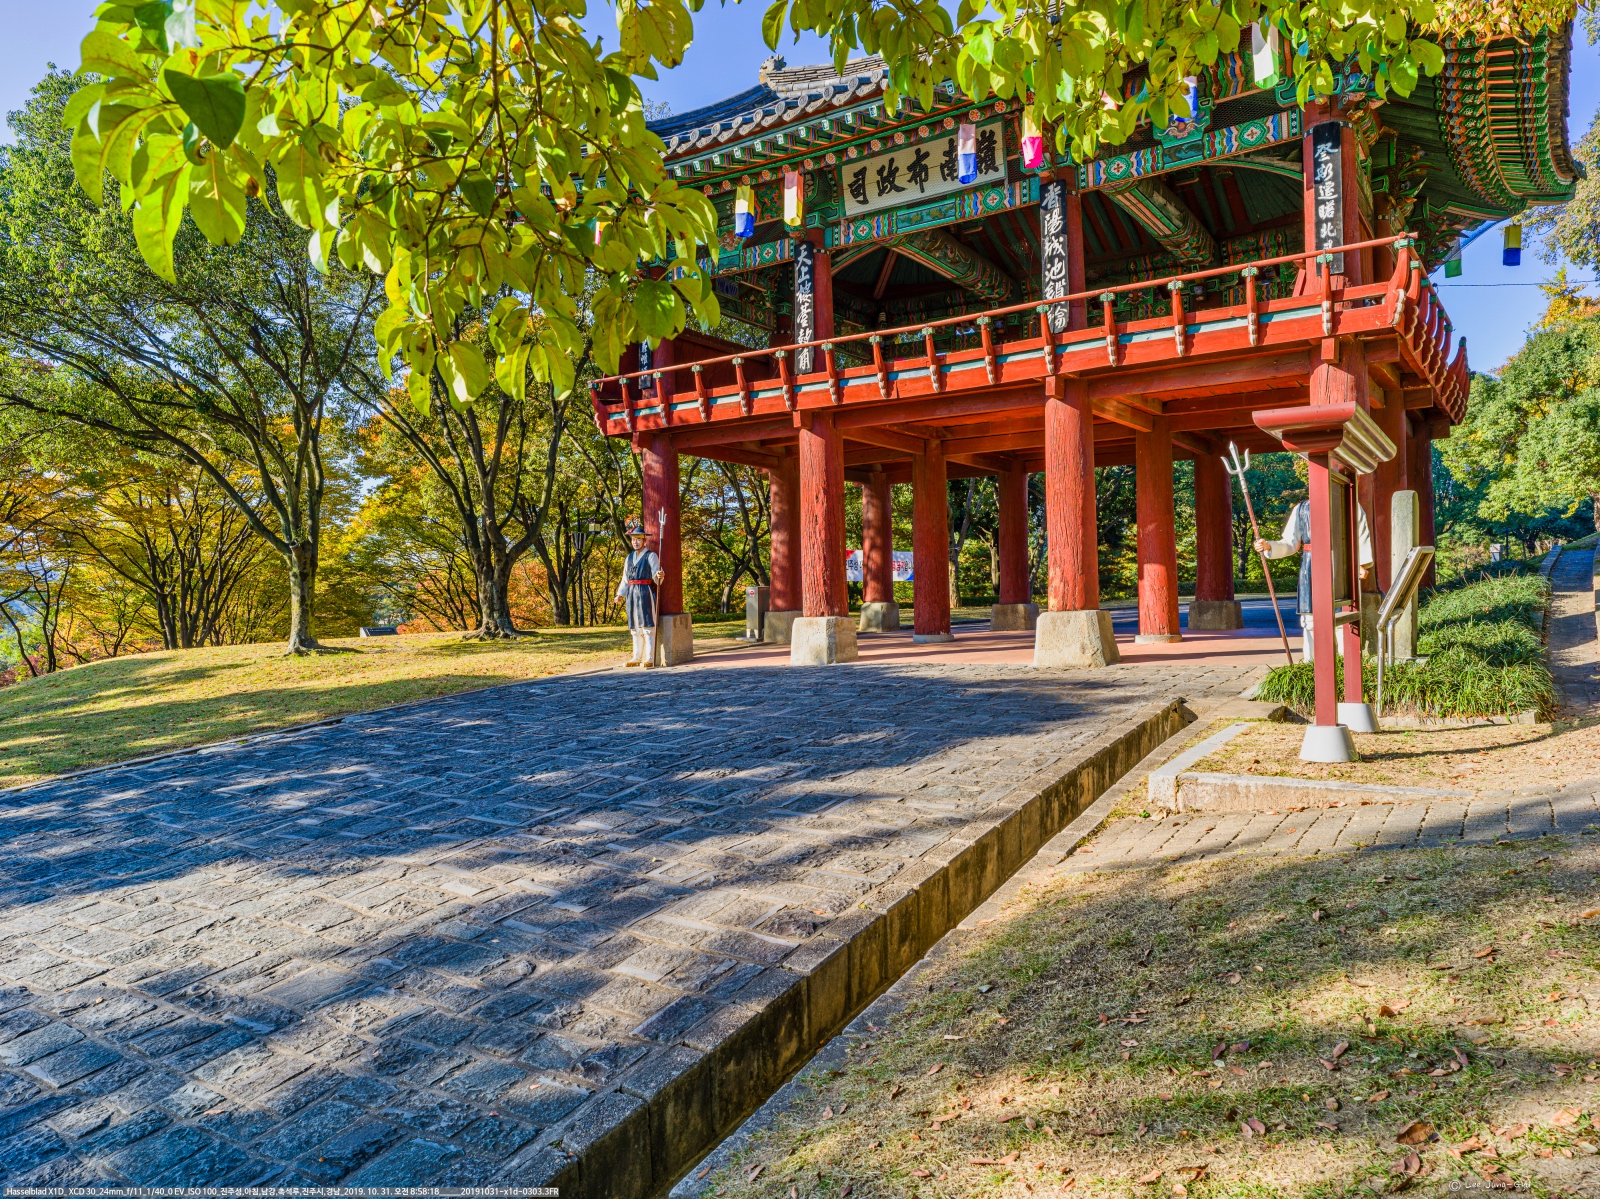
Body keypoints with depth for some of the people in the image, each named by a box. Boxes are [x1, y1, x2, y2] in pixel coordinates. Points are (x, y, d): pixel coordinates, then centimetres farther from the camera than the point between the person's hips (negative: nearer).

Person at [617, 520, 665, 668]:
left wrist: (660, 575, -33)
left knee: (647, 626, -8)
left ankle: (649, 659, -9)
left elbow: (655, 575, -12)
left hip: (646, 593, -7)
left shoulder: (651, 556, -2)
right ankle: (637, 658, 18)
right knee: (634, 627, 11)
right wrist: (620, 594, 18)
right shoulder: (629, 558, 18)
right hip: (632, 594, 7)